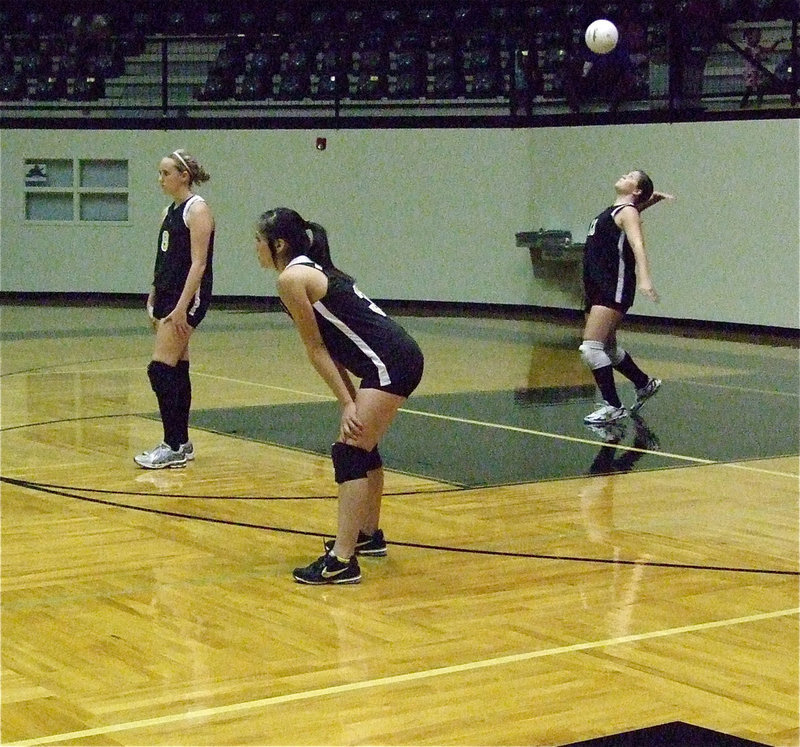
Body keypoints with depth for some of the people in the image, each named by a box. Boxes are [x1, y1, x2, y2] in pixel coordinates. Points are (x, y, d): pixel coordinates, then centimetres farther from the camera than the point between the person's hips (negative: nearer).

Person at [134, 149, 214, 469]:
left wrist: (181, 307, -23)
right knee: (176, 370, 10)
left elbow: (198, 264, -18)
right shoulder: (170, 212, 15)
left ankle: (174, 447, -7)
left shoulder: (197, 209, -11)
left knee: (160, 369, -12)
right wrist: (153, 299, 18)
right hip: (167, 296, 9)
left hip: (188, 297, -9)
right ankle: (180, 443, 16)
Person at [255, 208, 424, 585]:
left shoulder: (292, 278, -9)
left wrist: (347, 404, -6)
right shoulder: (313, 270, 19)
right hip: (400, 357, 10)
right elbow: (330, 346, 15)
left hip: (389, 363, -10)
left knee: (350, 452, -12)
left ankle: (342, 561, -16)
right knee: (362, 444, 24)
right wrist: (351, 402, 11)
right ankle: (369, 535, 40)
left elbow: (316, 348, -7)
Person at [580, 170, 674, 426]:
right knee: (608, 349, 21)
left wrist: (644, 278, -38)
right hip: (597, 289, 10)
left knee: (591, 348, -18)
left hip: (614, 289, -10)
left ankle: (613, 407, -14)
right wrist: (653, 197, 26)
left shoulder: (627, 213, -6)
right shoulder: (612, 211, 19)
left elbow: (637, 245, -24)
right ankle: (645, 384, 41)